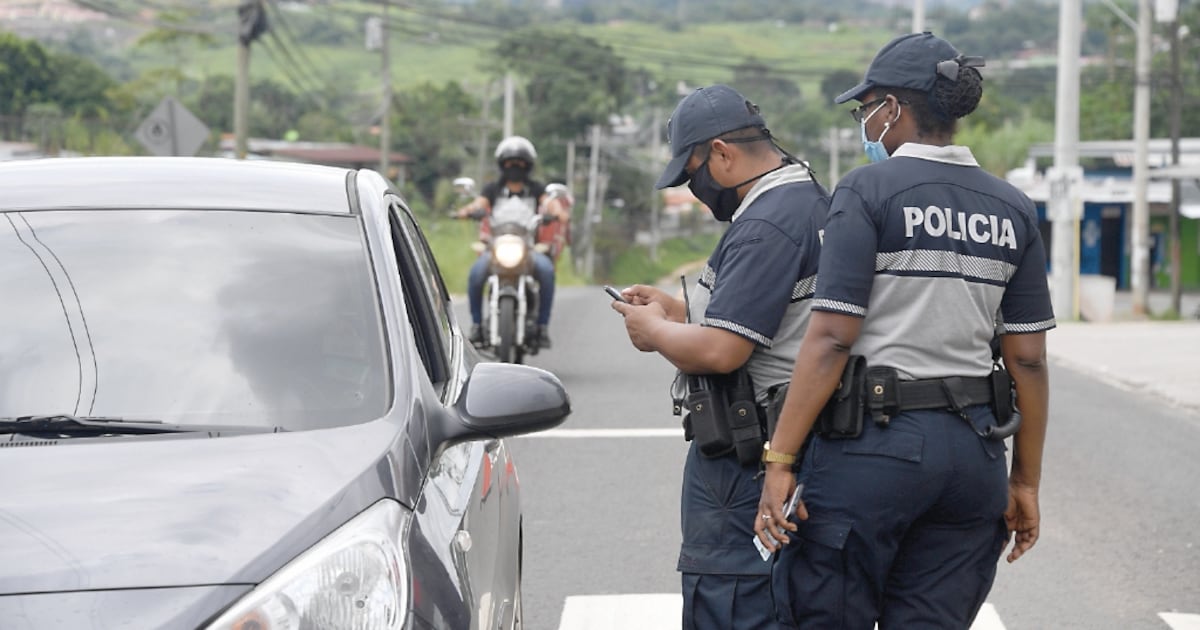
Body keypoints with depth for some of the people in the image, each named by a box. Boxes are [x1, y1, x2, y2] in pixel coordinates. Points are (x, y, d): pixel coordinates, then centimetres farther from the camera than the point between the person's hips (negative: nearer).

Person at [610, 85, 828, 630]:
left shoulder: (765, 227, -19)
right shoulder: (812, 201, 15)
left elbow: (718, 352, -26)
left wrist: (654, 330, -7)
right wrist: (678, 310, 16)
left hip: (741, 467, -11)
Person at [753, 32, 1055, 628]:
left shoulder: (868, 189, -7)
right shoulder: (1012, 209, 9)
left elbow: (831, 339, -14)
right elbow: (1028, 360, 8)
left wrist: (779, 460, -12)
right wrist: (1025, 482, 15)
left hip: (876, 442, -6)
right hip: (973, 452, 6)